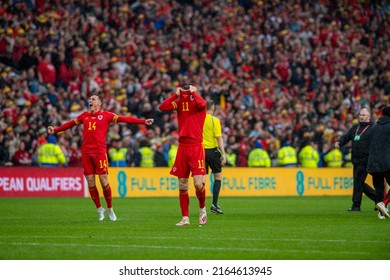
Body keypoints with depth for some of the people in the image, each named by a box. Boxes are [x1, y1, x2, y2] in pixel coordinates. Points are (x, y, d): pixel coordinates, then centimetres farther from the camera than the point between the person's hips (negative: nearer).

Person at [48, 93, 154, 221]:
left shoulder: (106, 115, 4)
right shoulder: (84, 116, 16)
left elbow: (124, 119, -2)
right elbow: (70, 124, 27)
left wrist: (143, 121, -9)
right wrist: (55, 130, 25)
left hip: (100, 152, -4)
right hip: (86, 152, 4)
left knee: (104, 182, -6)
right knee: (90, 183, 3)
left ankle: (110, 209, 11)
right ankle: (99, 209, 18)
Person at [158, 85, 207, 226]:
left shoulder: (197, 102, -2)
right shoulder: (179, 103, 9)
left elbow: (202, 104, -27)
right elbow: (162, 107, -5)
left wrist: (193, 92, -11)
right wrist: (176, 94, -4)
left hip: (196, 147, -4)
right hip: (182, 147, 4)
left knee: (198, 183, -12)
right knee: (182, 186, 5)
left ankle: (202, 208, 15)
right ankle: (185, 218, 12)